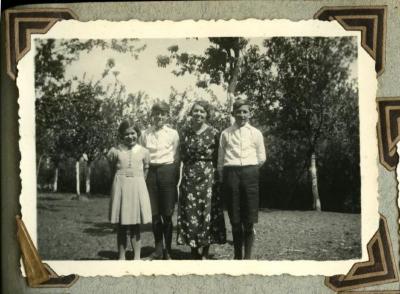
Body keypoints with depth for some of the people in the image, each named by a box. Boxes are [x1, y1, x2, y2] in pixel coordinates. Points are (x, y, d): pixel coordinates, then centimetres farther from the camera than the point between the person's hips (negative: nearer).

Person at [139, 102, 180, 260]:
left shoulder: (173, 134, 1)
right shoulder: (145, 134, 7)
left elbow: (176, 158, 2)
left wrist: (175, 179, 0)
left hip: (167, 171, -2)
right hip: (151, 173, 2)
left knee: (167, 213, 2)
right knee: (154, 213, 8)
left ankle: (167, 251, 14)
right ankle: (158, 249, 21)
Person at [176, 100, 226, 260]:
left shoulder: (213, 133, 0)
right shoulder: (185, 133, 9)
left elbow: (218, 157, 3)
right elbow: (182, 157, 14)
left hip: (208, 176, -2)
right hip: (189, 176, 3)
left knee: (207, 211, -1)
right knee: (190, 212, 2)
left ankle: (205, 252, 9)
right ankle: (194, 251, 13)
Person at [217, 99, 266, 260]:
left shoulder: (255, 133, 9)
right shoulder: (225, 133, 9)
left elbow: (261, 158, 14)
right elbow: (220, 159, 11)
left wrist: (249, 168, 8)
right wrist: (223, 178, 6)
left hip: (249, 173, 0)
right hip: (230, 173, 1)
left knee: (249, 220, 0)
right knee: (235, 220, 5)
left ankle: (248, 256, 9)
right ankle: (237, 256, 16)